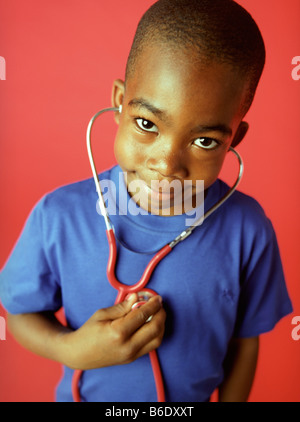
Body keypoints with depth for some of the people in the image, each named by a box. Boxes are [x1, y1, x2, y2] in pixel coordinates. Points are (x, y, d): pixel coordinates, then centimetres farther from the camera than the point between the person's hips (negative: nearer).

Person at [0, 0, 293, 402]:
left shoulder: (248, 231, -24)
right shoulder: (58, 216, -25)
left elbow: (244, 339, -10)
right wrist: (73, 350, -27)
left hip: (189, 399, 1)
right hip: (83, 394, 1)